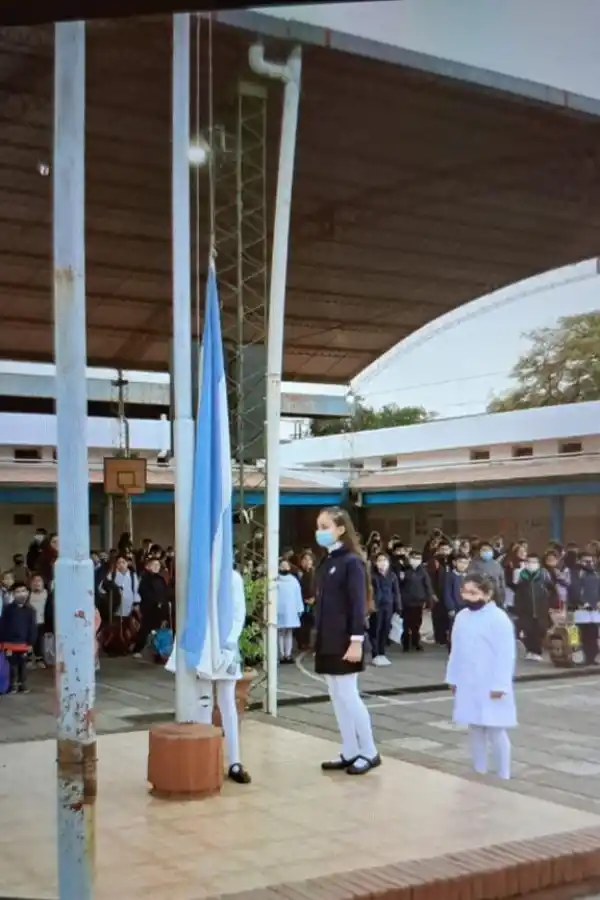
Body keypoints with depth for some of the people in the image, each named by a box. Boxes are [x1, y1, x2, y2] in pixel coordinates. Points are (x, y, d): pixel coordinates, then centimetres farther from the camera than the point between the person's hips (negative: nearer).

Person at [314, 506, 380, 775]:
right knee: (337, 697, 10)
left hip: (345, 641, -8)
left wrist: (357, 641, -20)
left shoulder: (351, 562, -12)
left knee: (348, 696, -3)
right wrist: (319, 640, 14)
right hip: (327, 641, 8)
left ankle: (369, 753, 8)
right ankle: (350, 752, 18)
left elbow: (358, 604, -16)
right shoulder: (326, 562, 12)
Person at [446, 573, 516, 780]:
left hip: (490, 687, -7)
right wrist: (453, 678, 15)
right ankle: (479, 771, 24)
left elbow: (506, 654, -16)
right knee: (474, 728, 14)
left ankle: (502, 775, 10)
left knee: (495, 730, 0)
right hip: (467, 685, 7)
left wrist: (500, 685, -18)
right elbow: (456, 651, 14)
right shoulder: (462, 617, 7)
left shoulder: (499, 618, -14)